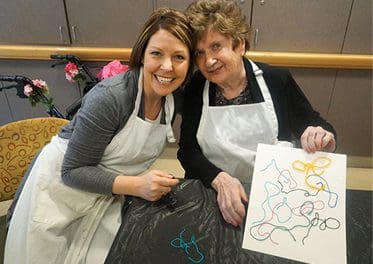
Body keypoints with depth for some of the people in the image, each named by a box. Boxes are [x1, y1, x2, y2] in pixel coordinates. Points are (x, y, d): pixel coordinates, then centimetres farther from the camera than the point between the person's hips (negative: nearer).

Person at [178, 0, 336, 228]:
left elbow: (313, 127, 6)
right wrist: (220, 180, -22)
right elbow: (188, 151, -4)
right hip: (213, 199, 0)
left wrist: (322, 139, -17)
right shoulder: (195, 89, -1)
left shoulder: (277, 81, -4)